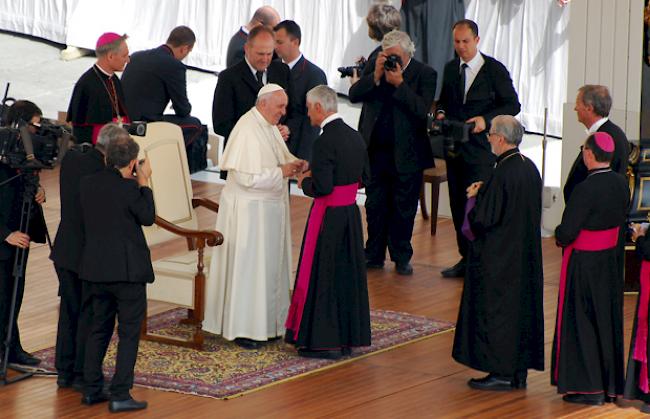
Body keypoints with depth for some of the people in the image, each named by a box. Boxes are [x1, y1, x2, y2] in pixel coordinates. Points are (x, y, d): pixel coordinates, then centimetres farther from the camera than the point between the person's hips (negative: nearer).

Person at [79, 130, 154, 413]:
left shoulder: (87, 184, 2)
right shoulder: (128, 188, -16)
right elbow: (148, 217, -4)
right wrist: (144, 183, 3)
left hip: (95, 269, 6)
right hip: (127, 270, -6)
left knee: (99, 327, 18)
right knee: (129, 332, 1)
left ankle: (92, 389, 21)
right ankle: (120, 395, -2)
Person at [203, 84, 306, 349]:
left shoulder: (269, 126, 8)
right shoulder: (247, 130, -21)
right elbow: (246, 176, -25)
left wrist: (293, 164, 0)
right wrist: (281, 172, -19)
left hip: (270, 208, 9)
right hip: (248, 209, -9)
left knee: (270, 265, 13)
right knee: (246, 266, -3)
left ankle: (265, 322, 21)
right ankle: (242, 328, 4)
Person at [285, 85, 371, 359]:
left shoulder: (325, 142, -19)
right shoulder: (355, 137, 6)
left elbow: (322, 188, -24)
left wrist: (305, 182, -3)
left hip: (328, 216, -8)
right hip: (351, 213, 8)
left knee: (322, 274, 2)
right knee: (346, 273, 14)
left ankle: (324, 341, 6)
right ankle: (347, 337, 22)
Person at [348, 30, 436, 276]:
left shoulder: (424, 74, -7)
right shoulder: (374, 67, 3)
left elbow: (422, 109, -19)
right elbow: (353, 95, -7)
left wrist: (399, 83, -24)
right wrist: (375, 77, -19)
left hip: (406, 154, -3)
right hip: (375, 151, 3)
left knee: (403, 207, 6)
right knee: (375, 205, 11)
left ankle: (402, 257, 18)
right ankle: (374, 255, 22)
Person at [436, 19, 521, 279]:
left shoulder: (494, 70, -5)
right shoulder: (450, 69, 11)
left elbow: (512, 105, -4)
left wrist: (486, 119, -18)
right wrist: (441, 112, 0)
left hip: (480, 147, -6)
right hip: (454, 148, 6)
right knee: (458, 205, 10)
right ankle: (465, 258, 19)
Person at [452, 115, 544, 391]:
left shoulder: (502, 174, -23)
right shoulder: (530, 168, 4)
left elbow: (484, 218, -23)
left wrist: (473, 198, -3)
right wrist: (485, 194, 13)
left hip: (498, 259, -9)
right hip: (525, 255, 9)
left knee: (495, 309, 0)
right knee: (522, 306, 13)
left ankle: (501, 373, 3)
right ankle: (519, 370, 19)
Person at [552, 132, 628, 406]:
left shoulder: (585, 190, -24)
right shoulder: (621, 184, -2)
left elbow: (566, 234, -23)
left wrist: (560, 236, 0)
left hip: (583, 263, -7)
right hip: (610, 259, 7)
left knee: (581, 323, 5)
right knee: (607, 320, 15)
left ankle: (588, 388, 8)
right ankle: (610, 385, 23)